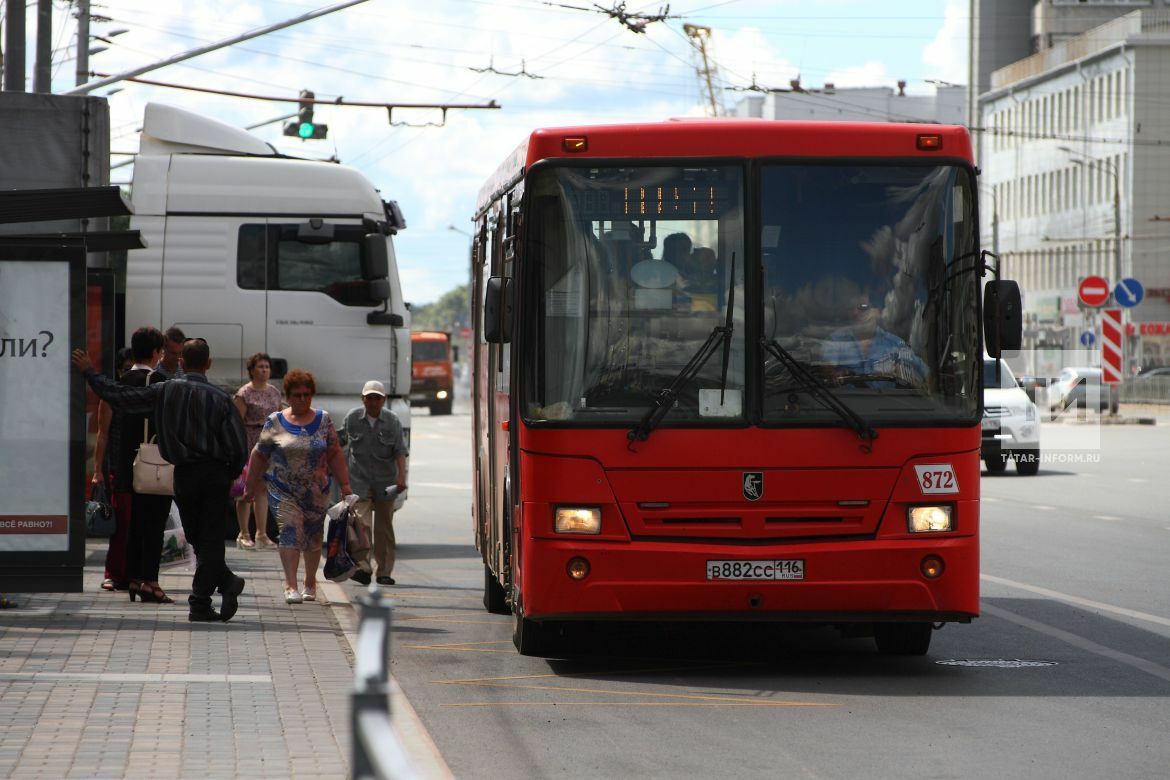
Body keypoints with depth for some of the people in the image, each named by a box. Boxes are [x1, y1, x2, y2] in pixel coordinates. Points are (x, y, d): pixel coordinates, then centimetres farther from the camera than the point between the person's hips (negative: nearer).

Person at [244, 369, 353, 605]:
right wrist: (251, 486, 9)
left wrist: (345, 484, 2)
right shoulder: (275, 422, 0)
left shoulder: (323, 420, 5)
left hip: (316, 491, 2)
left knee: (313, 536, 12)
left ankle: (310, 583, 28)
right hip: (283, 491, -2)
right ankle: (290, 585, -18)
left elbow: (335, 454, 5)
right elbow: (259, 455, 7)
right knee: (290, 532, -15)